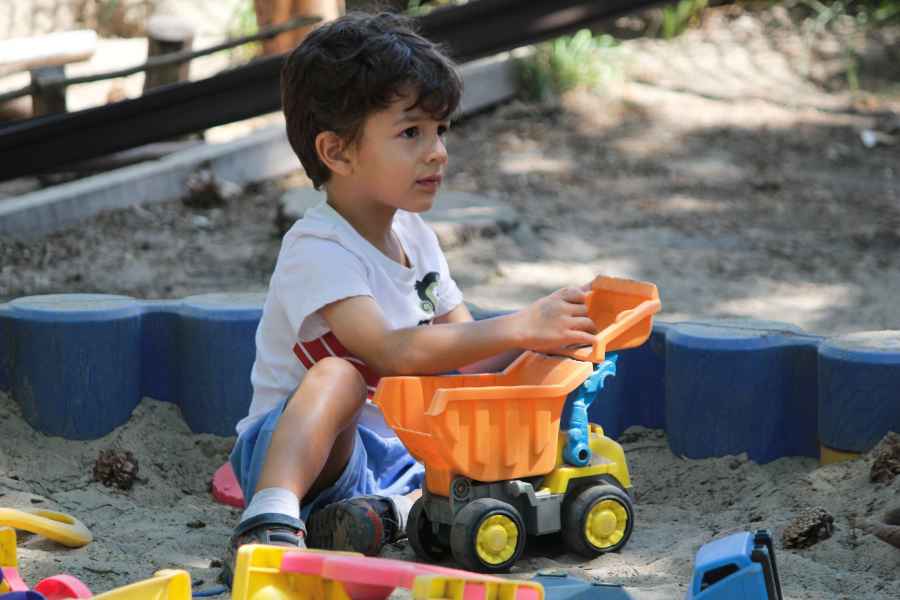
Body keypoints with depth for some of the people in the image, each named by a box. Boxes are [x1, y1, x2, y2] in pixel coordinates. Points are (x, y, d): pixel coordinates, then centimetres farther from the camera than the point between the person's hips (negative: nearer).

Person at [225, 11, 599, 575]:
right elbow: (394, 351, -31)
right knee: (341, 374, -38)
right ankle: (270, 518, -47)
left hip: (393, 452, 8)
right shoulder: (318, 248, -17)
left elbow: (464, 350, 10)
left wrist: (541, 331, -11)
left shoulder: (414, 235, 11)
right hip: (294, 449, -8)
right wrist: (520, 326, -36)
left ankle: (391, 510, -21)